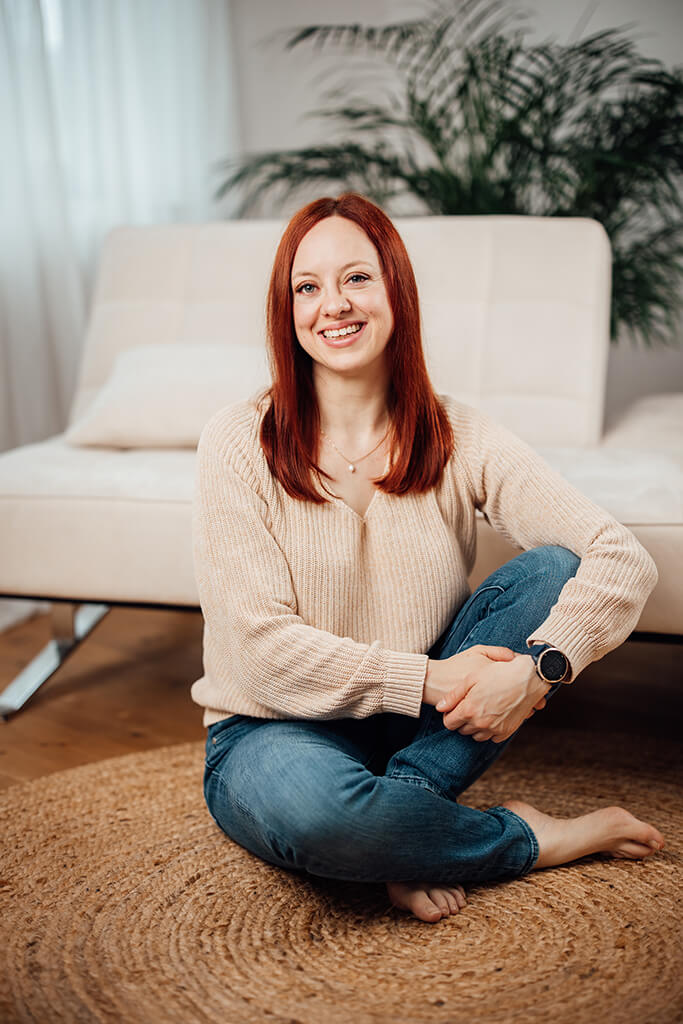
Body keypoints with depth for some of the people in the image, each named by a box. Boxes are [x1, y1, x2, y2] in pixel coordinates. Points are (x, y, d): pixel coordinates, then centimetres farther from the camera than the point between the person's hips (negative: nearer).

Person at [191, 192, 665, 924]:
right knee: (312, 804, -38)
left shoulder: (459, 438, -4)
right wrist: (427, 681, -22)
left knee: (551, 569, -16)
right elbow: (261, 647, -15)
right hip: (273, 733, -2)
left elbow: (624, 561, -12)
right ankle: (529, 839, -9)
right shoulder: (238, 442, -10)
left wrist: (538, 669, -29)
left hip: (421, 727, 3)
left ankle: (407, 809, -17)